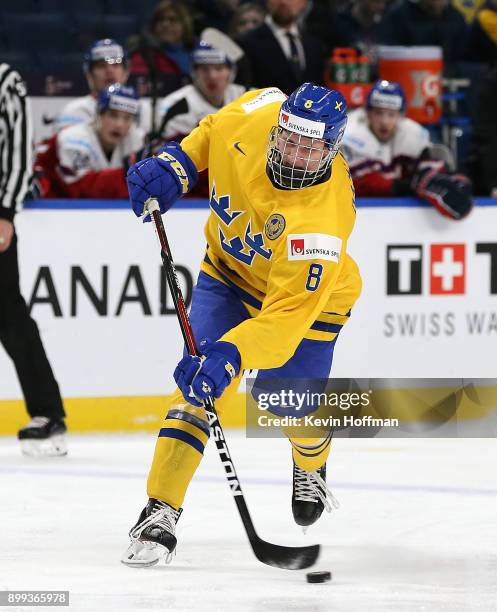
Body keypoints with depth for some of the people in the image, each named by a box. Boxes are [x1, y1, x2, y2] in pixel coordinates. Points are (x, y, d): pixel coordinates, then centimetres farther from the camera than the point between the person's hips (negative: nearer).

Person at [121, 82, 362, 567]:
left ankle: (311, 469, 37)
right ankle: (161, 510, -12)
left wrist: (231, 355, -57)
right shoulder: (257, 114, -28)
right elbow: (214, 130, -1)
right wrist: (176, 163, -14)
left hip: (306, 295, -3)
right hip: (229, 269, 3)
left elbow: (287, 315, -45)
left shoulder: (323, 221, -41)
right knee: (199, 388, -13)